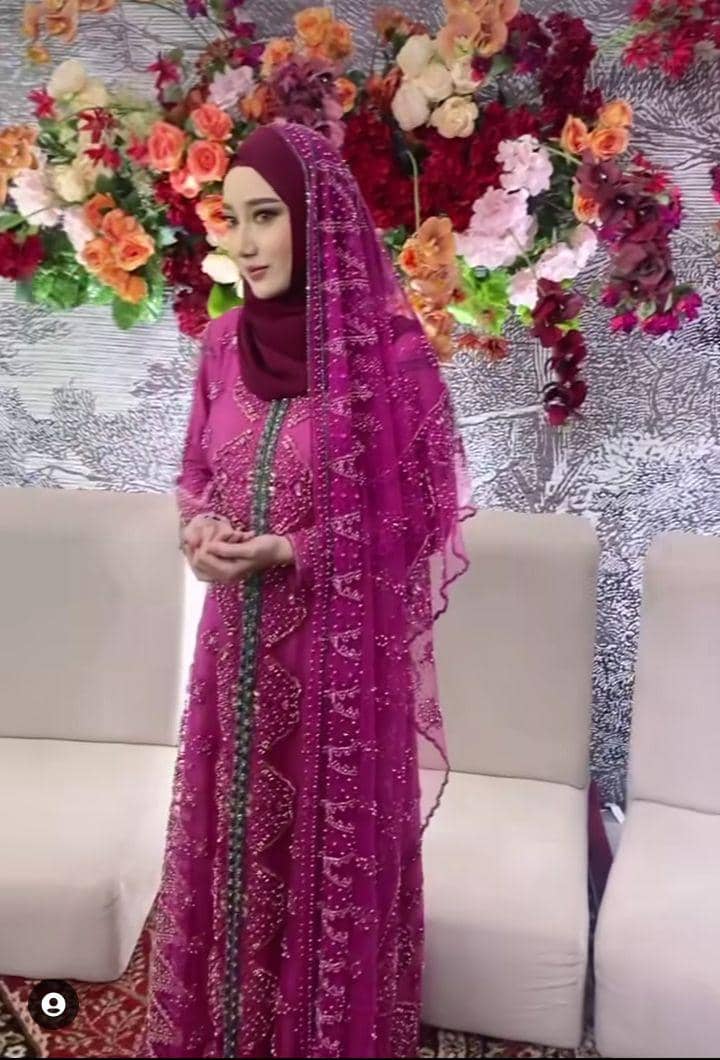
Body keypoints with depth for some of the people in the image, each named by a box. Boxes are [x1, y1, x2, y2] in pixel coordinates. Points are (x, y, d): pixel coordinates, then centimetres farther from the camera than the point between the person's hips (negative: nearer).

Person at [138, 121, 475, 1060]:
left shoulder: (387, 350, -14)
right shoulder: (225, 346, 3)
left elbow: (413, 516, -10)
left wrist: (286, 551, -18)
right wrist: (200, 530, -8)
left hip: (342, 652, -5)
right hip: (240, 645, 5)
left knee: (332, 851, 10)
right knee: (235, 838, 17)